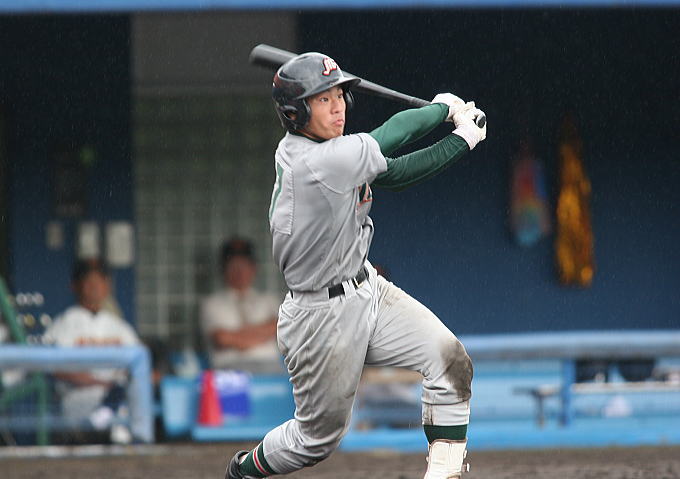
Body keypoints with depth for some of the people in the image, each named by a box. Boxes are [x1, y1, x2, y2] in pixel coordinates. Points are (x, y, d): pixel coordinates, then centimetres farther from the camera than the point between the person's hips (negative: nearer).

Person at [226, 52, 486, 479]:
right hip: (322, 315, -8)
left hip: (369, 291, 8)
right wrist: (444, 107, 3)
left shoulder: (304, 150, -1)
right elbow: (394, 134, -15)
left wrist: (462, 140, -3)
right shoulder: (319, 163, -28)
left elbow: (395, 174, 2)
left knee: (450, 359, -10)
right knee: (320, 435, 8)